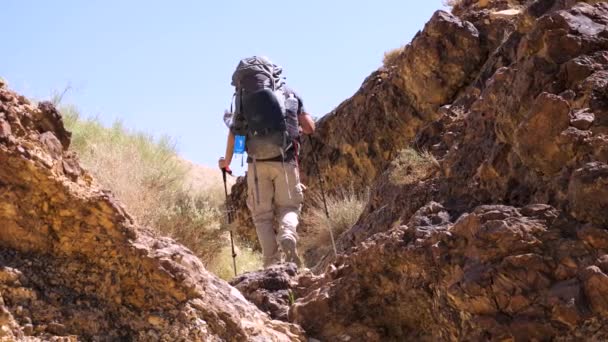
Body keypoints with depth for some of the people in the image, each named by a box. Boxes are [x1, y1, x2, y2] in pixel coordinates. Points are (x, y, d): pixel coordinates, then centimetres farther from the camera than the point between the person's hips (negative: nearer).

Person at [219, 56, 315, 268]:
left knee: (262, 215, 10)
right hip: (285, 161, 0)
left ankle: (272, 263, -2)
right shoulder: (289, 94, 9)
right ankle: (288, 235, -20)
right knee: (289, 207, 14)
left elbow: (234, 131, 3)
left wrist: (227, 161, 18)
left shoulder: (244, 98, 6)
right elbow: (310, 127, 7)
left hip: (257, 163, 0)